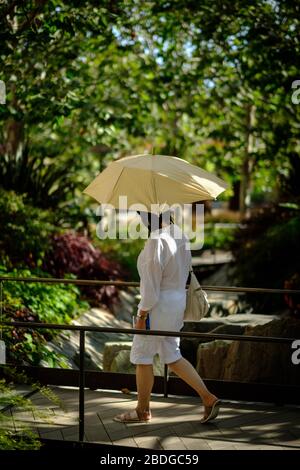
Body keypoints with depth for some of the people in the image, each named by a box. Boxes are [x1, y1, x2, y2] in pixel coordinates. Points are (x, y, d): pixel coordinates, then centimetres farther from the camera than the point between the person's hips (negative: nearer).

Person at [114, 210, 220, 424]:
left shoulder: (156, 242, -23)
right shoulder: (180, 234, 5)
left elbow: (151, 285, -21)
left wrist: (142, 315, -14)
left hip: (158, 305, -9)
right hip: (178, 300, 9)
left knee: (142, 357, 8)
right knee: (172, 356, 18)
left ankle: (143, 410, 22)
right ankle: (208, 398, 13)